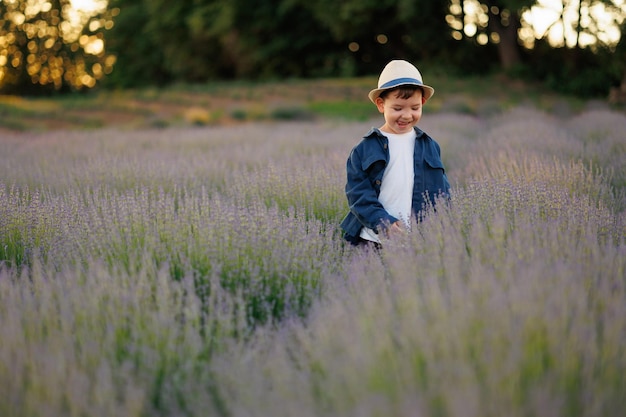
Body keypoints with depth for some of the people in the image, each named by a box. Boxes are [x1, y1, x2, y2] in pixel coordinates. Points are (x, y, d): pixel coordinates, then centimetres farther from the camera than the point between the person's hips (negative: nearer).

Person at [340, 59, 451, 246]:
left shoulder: (430, 147, 8)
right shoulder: (363, 150, 0)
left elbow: (442, 194, 9)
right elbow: (359, 195, -6)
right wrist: (385, 224, -20)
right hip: (372, 241, -1)